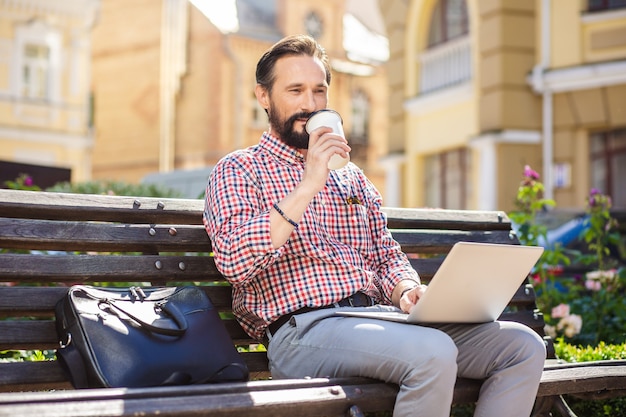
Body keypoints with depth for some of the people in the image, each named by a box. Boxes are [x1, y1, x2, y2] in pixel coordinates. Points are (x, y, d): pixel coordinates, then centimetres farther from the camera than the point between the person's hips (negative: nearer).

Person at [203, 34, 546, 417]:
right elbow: (234, 261, -11)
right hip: (303, 330, -6)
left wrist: (407, 291, 0)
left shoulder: (351, 176, 25)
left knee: (523, 345, -11)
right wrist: (307, 187, -16)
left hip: (376, 321, 7)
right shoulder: (239, 170, 6)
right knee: (432, 353, -34)